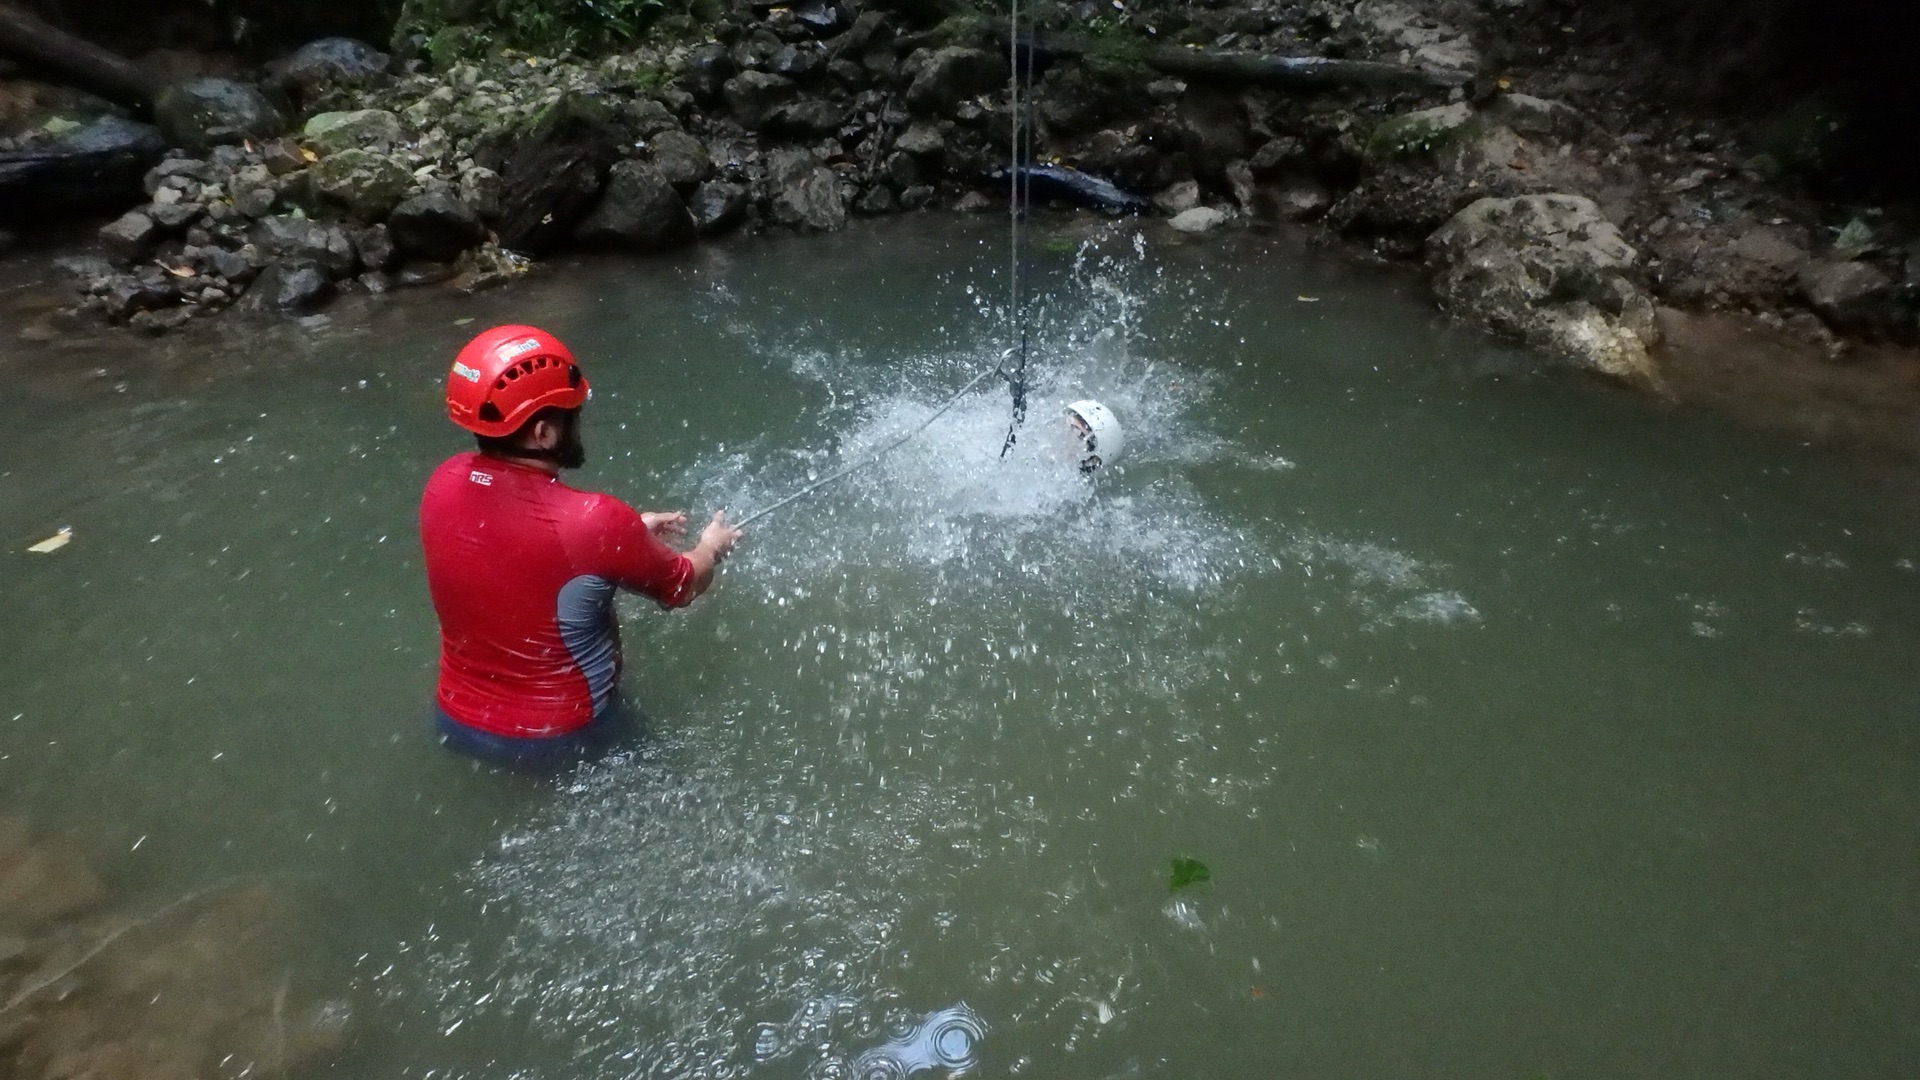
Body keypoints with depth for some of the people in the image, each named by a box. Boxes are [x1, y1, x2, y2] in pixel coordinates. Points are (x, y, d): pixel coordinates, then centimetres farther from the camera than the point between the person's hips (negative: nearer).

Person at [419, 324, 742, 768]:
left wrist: (631, 532, 13)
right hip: (557, 739, -5)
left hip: (456, 723, 5)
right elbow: (682, 588, -11)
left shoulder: (444, 483, -13)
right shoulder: (594, 520, -31)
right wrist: (712, 546, 11)